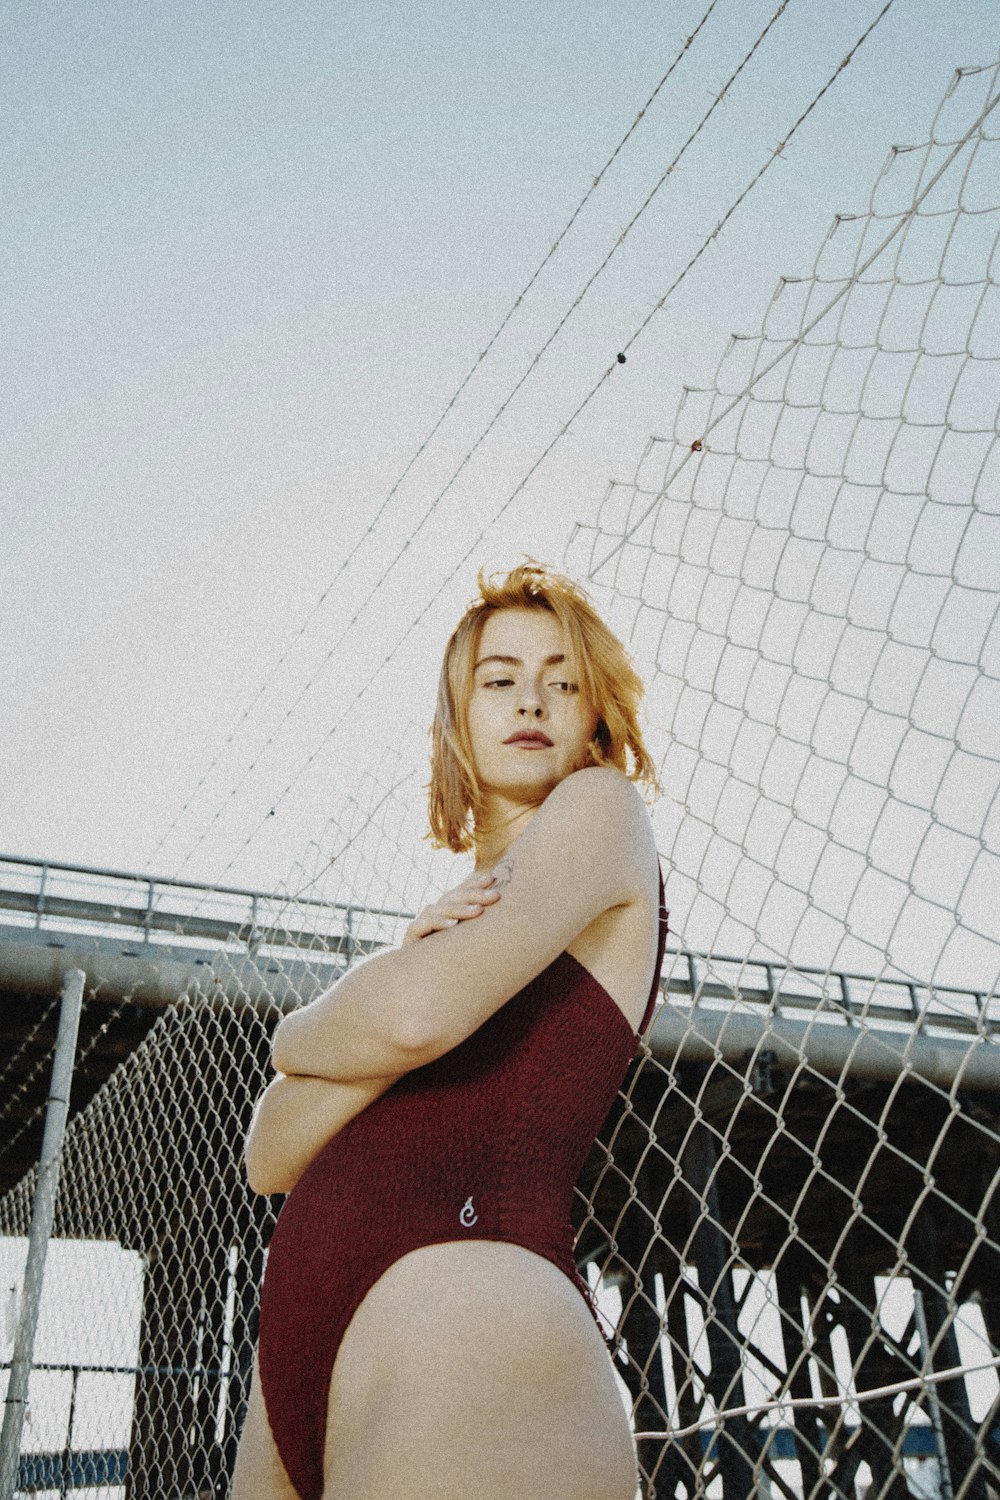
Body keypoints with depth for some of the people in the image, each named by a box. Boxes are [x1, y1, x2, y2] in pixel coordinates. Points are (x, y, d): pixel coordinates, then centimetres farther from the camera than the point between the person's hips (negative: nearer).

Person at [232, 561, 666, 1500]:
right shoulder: (457, 915, 22)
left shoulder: (602, 807, 3)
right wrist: (400, 966, -5)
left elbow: (417, 1015, -14)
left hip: (464, 1314, -7)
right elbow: (272, 1158, 11)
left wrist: (300, 1038, 8)